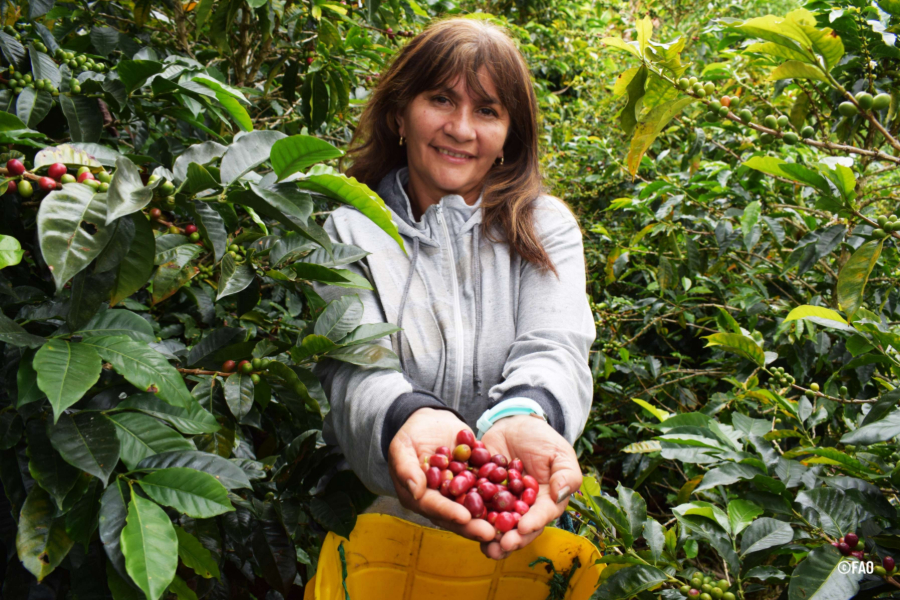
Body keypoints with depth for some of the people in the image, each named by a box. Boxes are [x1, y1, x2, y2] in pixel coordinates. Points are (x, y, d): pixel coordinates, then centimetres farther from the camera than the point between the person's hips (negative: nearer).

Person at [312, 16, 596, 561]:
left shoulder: (547, 226, 8)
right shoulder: (349, 231, 4)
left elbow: (554, 350, -7)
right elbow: (354, 367, -10)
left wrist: (522, 418, -31)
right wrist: (407, 418, -33)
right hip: (381, 511, 0)